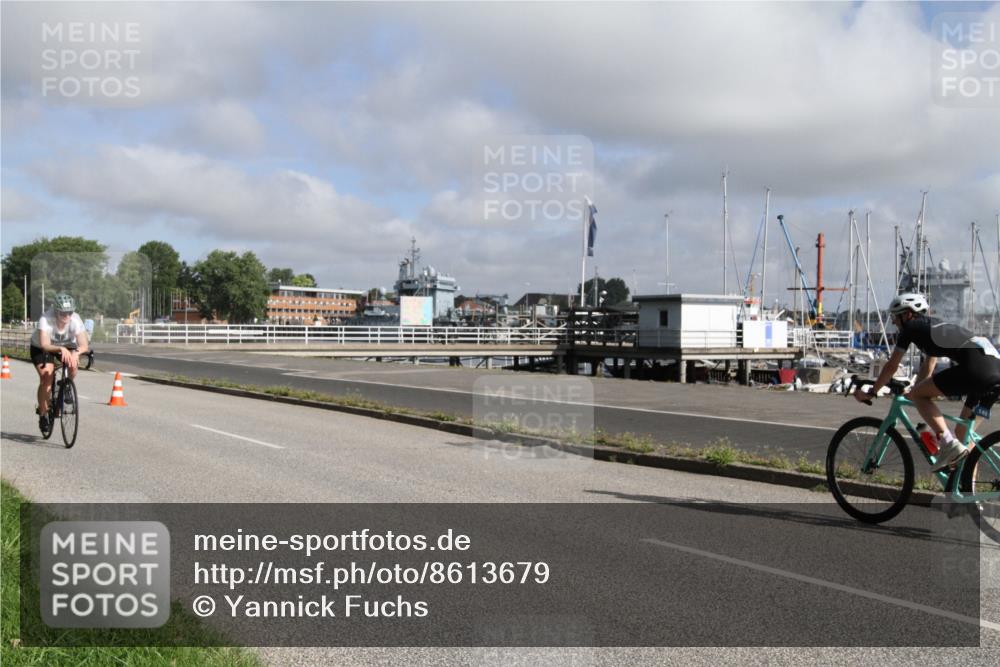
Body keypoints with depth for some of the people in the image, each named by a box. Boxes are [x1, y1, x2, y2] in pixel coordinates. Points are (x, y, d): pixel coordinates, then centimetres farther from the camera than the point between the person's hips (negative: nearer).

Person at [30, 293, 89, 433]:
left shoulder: (75, 320, -29)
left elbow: (84, 345, -33)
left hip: (66, 346, 2)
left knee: (73, 363, -29)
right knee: (46, 376, -21)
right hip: (40, 348, -2)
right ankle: (43, 414, -5)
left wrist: (76, 352, -55)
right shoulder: (46, 320, -35)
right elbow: (45, 345, -44)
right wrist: (61, 349, -61)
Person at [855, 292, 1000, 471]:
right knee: (963, 432, 15)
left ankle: (949, 444, -12)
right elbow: (928, 367, 41)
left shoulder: (911, 327, 10)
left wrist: (871, 393, 24)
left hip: (975, 365, -8)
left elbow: (891, 366, 14)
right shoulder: (935, 327, 33)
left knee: (917, 395, 2)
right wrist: (913, 391, 51)